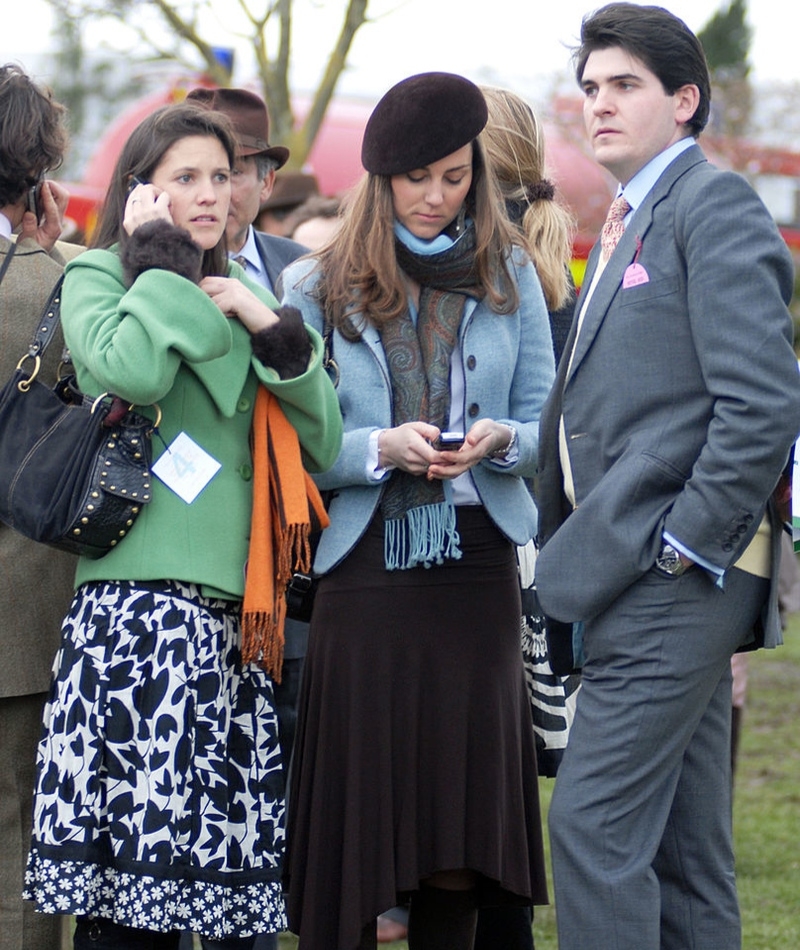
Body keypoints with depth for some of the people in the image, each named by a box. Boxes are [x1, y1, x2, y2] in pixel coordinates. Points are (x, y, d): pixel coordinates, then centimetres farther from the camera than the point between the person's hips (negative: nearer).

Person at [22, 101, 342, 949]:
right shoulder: (97, 276, 6)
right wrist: (161, 258, -4)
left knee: (232, 868, 1)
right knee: (131, 878, -11)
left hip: (233, 609, 6)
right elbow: (132, 369, -18)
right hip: (139, 600, -6)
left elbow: (321, 445, 16)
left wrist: (276, 331, 4)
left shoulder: (244, 297, 22)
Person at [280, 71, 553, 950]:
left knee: (461, 801, 2)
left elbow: (545, 427, 10)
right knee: (354, 802, -2)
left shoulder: (509, 279, 11)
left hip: (477, 571, 2)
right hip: (364, 571, -2)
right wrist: (381, 448, -16)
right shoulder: (317, 288, 5)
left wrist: (497, 440, -11)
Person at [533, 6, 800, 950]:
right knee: (680, 846, 11)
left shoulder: (714, 203, -8)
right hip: (657, 583, 10)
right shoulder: (629, 226, 21)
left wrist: (684, 543, -16)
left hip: (673, 576, -10)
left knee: (594, 823, -13)